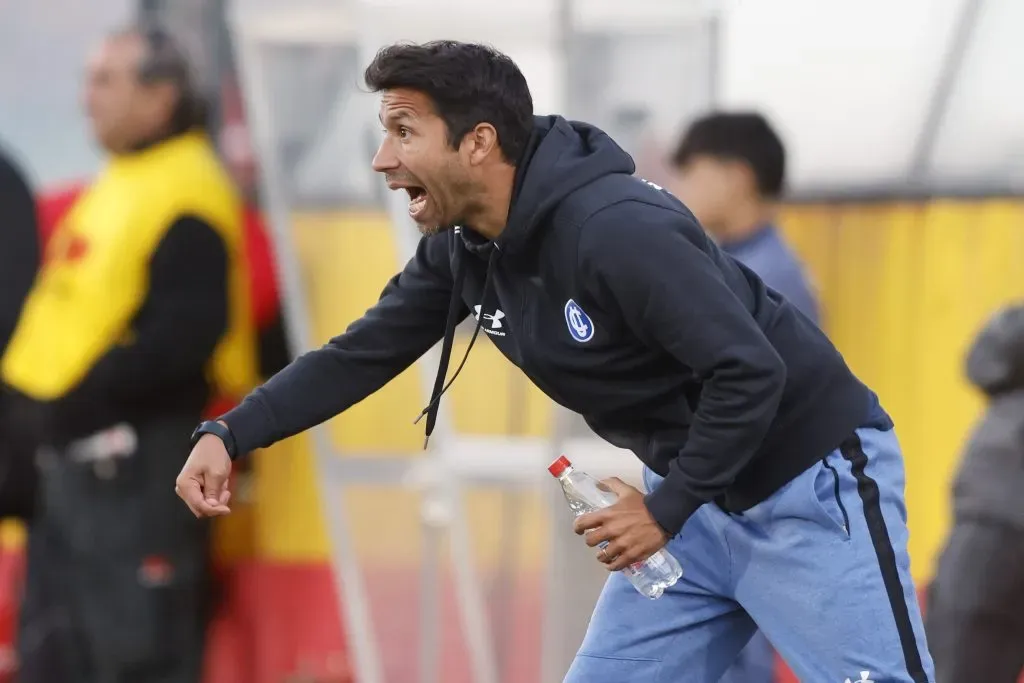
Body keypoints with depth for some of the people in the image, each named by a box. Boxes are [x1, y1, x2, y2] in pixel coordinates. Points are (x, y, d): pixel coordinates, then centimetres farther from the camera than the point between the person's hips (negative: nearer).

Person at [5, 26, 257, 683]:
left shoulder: (184, 198, -15)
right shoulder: (120, 185, 18)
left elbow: (183, 333, -24)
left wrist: (79, 405, -23)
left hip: (135, 453, -11)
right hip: (75, 451, 11)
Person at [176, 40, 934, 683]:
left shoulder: (618, 230, -29)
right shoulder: (463, 250, -1)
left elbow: (750, 374, -28)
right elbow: (361, 356, 6)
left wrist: (666, 510, -22)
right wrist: (229, 436, -5)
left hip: (810, 487, -9)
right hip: (698, 494, 9)